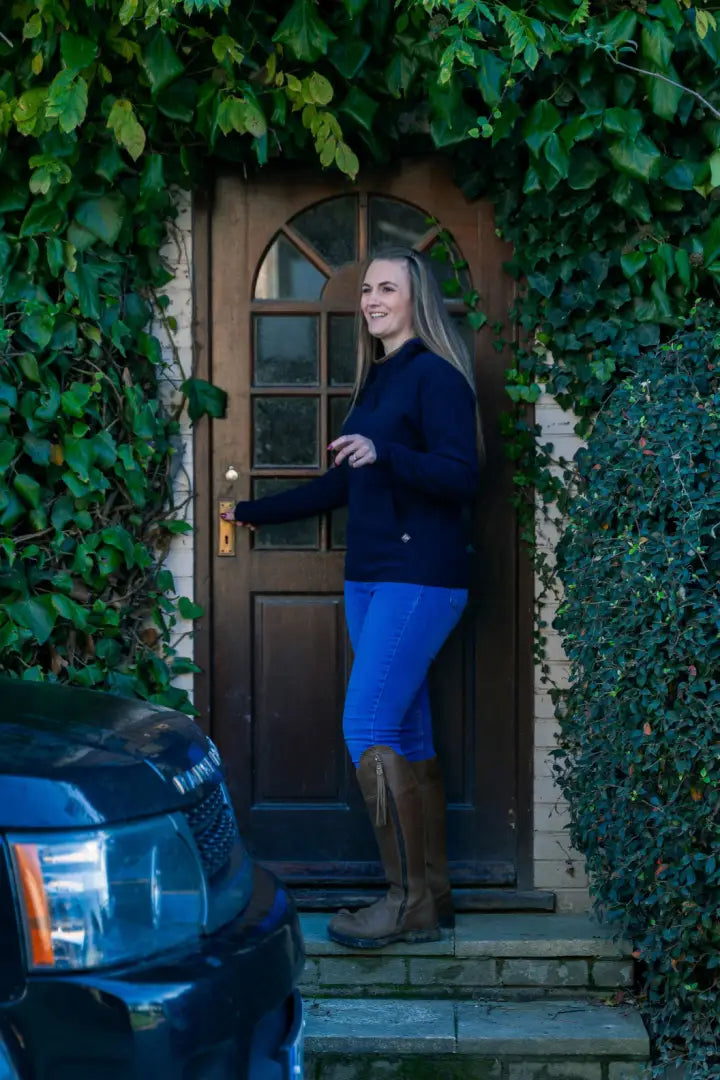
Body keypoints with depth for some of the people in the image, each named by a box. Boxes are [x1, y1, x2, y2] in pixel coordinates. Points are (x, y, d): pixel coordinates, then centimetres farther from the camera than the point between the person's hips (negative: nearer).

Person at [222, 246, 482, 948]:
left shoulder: (435, 375, -7)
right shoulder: (375, 381, 19)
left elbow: (461, 479, -16)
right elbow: (343, 483, 28)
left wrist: (385, 454, -30)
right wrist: (256, 512, 36)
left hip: (419, 579, -8)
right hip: (370, 577, 8)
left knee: (367, 726, -14)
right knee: (406, 734, 6)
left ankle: (410, 900, -8)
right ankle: (432, 897, 10)